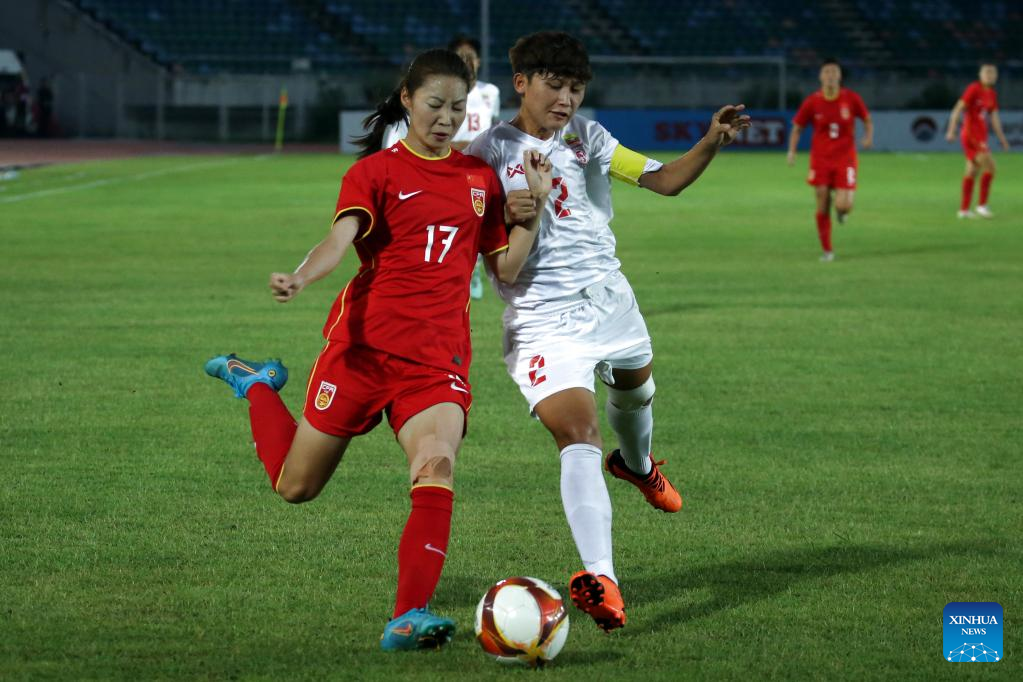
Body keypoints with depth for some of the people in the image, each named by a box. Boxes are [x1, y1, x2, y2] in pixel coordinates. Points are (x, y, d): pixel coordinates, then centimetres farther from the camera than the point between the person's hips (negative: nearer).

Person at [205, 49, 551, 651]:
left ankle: (409, 618, -27)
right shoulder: (376, 171, -2)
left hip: (438, 357, 2)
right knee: (296, 485, 11)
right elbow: (340, 240, -19)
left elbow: (506, 269, 11)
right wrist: (300, 279, -40)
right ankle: (256, 384, 42)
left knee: (437, 466, -26)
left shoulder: (480, 178, 11)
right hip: (364, 344, -2)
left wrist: (535, 205, -2)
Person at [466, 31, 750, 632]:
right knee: (579, 437, -22)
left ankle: (637, 464, 68)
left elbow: (664, 180, 1)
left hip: (609, 298, 6)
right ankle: (599, 577, -34)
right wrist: (505, 217, -26)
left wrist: (712, 143, -15)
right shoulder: (489, 153, -8)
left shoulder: (587, 136, 5)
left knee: (635, 390, 30)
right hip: (543, 318, -6)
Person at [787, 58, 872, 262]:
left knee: (843, 206, -14)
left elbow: (867, 119, 10)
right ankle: (827, 250, 14)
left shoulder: (851, 98, -4)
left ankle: (841, 209, 26)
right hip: (820, 159, 1)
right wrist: (792, 150, -9)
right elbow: (797, 128, 6)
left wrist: (869, 136, -10)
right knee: (823, 208, -1)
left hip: (845, 158, -1)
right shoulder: (812, 102, -4)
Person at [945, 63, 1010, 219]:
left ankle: (964, 209, 16)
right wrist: (951, 131, -23)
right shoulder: (974, 89, -13)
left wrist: (1002, 138, 15)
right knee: (989, 165, -16)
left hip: (981, 137, 9)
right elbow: (958, 109, -15)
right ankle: (982, 204, -10)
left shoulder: (992, 94, 11)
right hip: (971, 135, -9)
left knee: (972, 171, 11)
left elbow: (994, 118, 17)